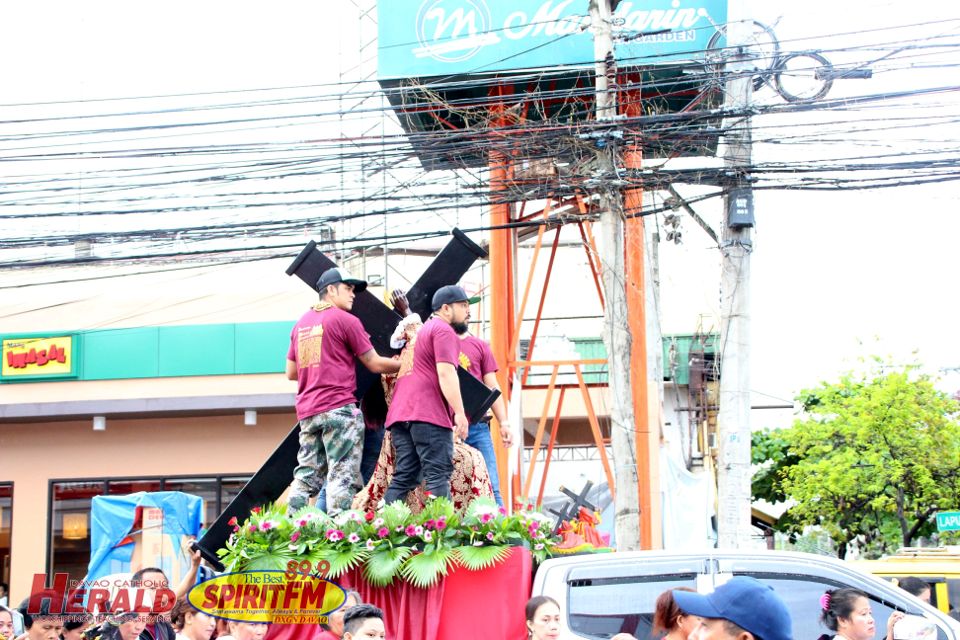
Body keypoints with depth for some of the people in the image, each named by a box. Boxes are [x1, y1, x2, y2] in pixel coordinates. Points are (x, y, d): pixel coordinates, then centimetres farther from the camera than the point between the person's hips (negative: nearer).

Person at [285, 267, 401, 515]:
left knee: (307, 475, 9)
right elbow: (375, 364, 0)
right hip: (339, 409, -7)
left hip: (307, 411, 7)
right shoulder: (345, 320, -3)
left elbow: (291, 372, 19)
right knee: (343, 475, -7)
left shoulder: (301, 323, 17)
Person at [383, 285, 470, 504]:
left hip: (400, 412, 9)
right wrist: (459, 412, -16)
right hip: (429, 412, -9)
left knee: (404, 477, 5)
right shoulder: (443, 330, -1)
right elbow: (445, 372, -13)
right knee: (438, 475, -12)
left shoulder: (420, 330, 29)